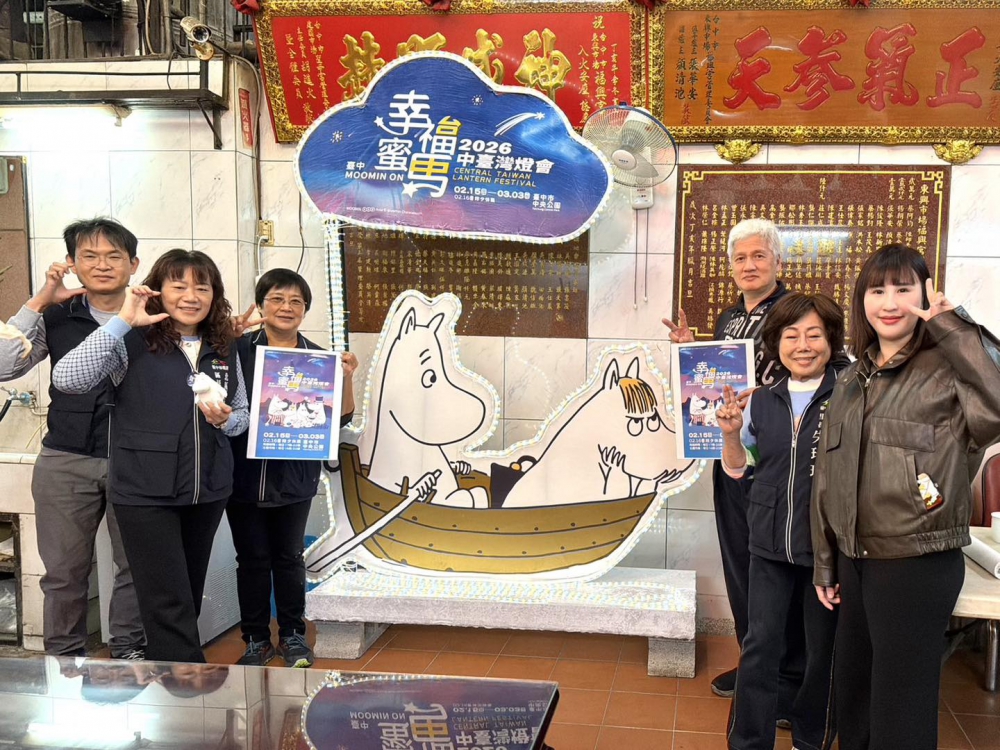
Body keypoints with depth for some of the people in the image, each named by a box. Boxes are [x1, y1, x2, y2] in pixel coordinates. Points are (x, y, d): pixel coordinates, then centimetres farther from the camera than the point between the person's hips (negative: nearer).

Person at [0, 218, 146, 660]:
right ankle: (63, 659, 27)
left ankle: (128, 652, 26)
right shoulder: (57, 317, 4)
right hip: (65, 461, 1)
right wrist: (39, 302, -10)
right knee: (64, 570, 11)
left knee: (136, 565, 9)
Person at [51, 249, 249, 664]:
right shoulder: (133, 343, -8)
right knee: (170, 605, -4)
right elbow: (67, 379, -22)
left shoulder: (225, 350, 7)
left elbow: (243, 415, 15)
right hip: (145, 492, -5)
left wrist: (225, 419, -9)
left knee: (190, 596, 18)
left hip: (208, 490, 6)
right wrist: (122, 321, -23)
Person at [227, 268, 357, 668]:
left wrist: (347, 378, -14)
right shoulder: (237, 349, -4)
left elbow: (341, 418, 2)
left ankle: (293, 635, 27)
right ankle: (256, 639, 24)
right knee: (252, 559, 10)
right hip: (245, 474, -1)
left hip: (294, 479, 1)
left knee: (289, 558, 12)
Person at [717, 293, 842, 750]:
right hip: (769, 545, 3)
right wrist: (731, 433, -4)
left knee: (823, 650, 12)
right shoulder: (762, 403, 4)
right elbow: (736, 468, 13)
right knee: (759, 645, 8)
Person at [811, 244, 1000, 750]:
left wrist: (956, 333, -27)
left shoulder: (947, 371, -11)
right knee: (851, 695, 20)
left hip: (918, 566, -6)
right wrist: (825, 564, 13)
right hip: (855, 562, 7)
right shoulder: (851, 381, 9)